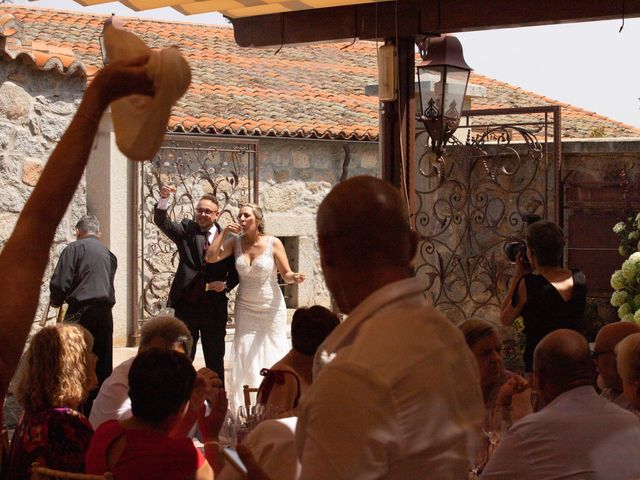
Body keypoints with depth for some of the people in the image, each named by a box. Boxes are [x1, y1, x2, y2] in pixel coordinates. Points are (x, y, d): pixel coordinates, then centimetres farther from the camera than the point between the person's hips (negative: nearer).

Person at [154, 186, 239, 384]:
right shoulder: (186, 230, 3)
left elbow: (235, 271, 7)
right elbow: (161, 221, -11)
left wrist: (226, 284, -13)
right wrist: (163, 199, -29)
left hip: (214, 306, 0)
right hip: (186, 303, 0)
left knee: (215, 359, 9)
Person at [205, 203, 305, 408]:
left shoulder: (273, 243, -10)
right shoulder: (235, 242, -3)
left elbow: (286, 274, -5)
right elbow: (211, 257, -13)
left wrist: (294, 277, -27)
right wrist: (224, 232, -15)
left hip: (272, 309, -2)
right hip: (246, 310, 2)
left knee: (272, 357, 2)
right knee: (246, 358, -1)